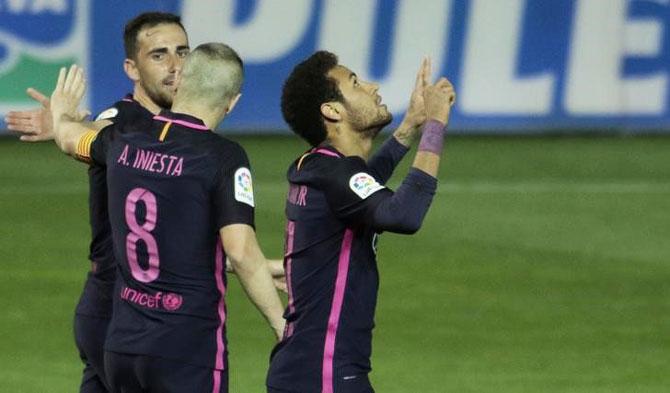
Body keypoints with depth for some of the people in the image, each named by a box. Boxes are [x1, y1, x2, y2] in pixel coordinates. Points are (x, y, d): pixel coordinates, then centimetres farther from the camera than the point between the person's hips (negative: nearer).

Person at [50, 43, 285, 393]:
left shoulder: (125, 140, 6)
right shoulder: (224, 156, -12)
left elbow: (71, 139, 31)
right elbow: (241, 252, -21)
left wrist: (60, 117, 55)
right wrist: (282, 325, -13)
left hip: (121, 344, 6)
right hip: (189, 351, -6)